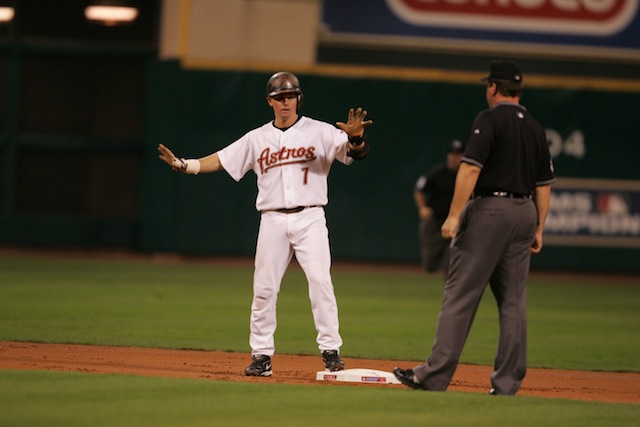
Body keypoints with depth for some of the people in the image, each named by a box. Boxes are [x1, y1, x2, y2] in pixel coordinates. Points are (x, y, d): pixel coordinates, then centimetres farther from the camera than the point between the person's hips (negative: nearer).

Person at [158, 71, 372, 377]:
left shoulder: (318, 132, 0)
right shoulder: (257, 138, 11)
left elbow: (356, 152, -13)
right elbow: (220, 160, 10)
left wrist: (355, 137, -37)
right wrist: (183, 165, -3)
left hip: (309, 218, -3)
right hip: (272, 221, 3)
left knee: (320, 281, -14)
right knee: (264, 288, 1)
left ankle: (330, 351, -10)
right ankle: (261, 355, 9)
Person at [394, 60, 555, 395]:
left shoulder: (489, 119, -7)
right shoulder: (535, 128, 14)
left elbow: (471, 168, -17)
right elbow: (544, 184, 15)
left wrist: (454, 215, -18)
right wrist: (538, 228, 19)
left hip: (489, 208, -7)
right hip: (524, 213, 7)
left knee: (460, 295, -6)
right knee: (513, 301, 7)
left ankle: (435, 376, -9)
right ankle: (507, 382, 5)